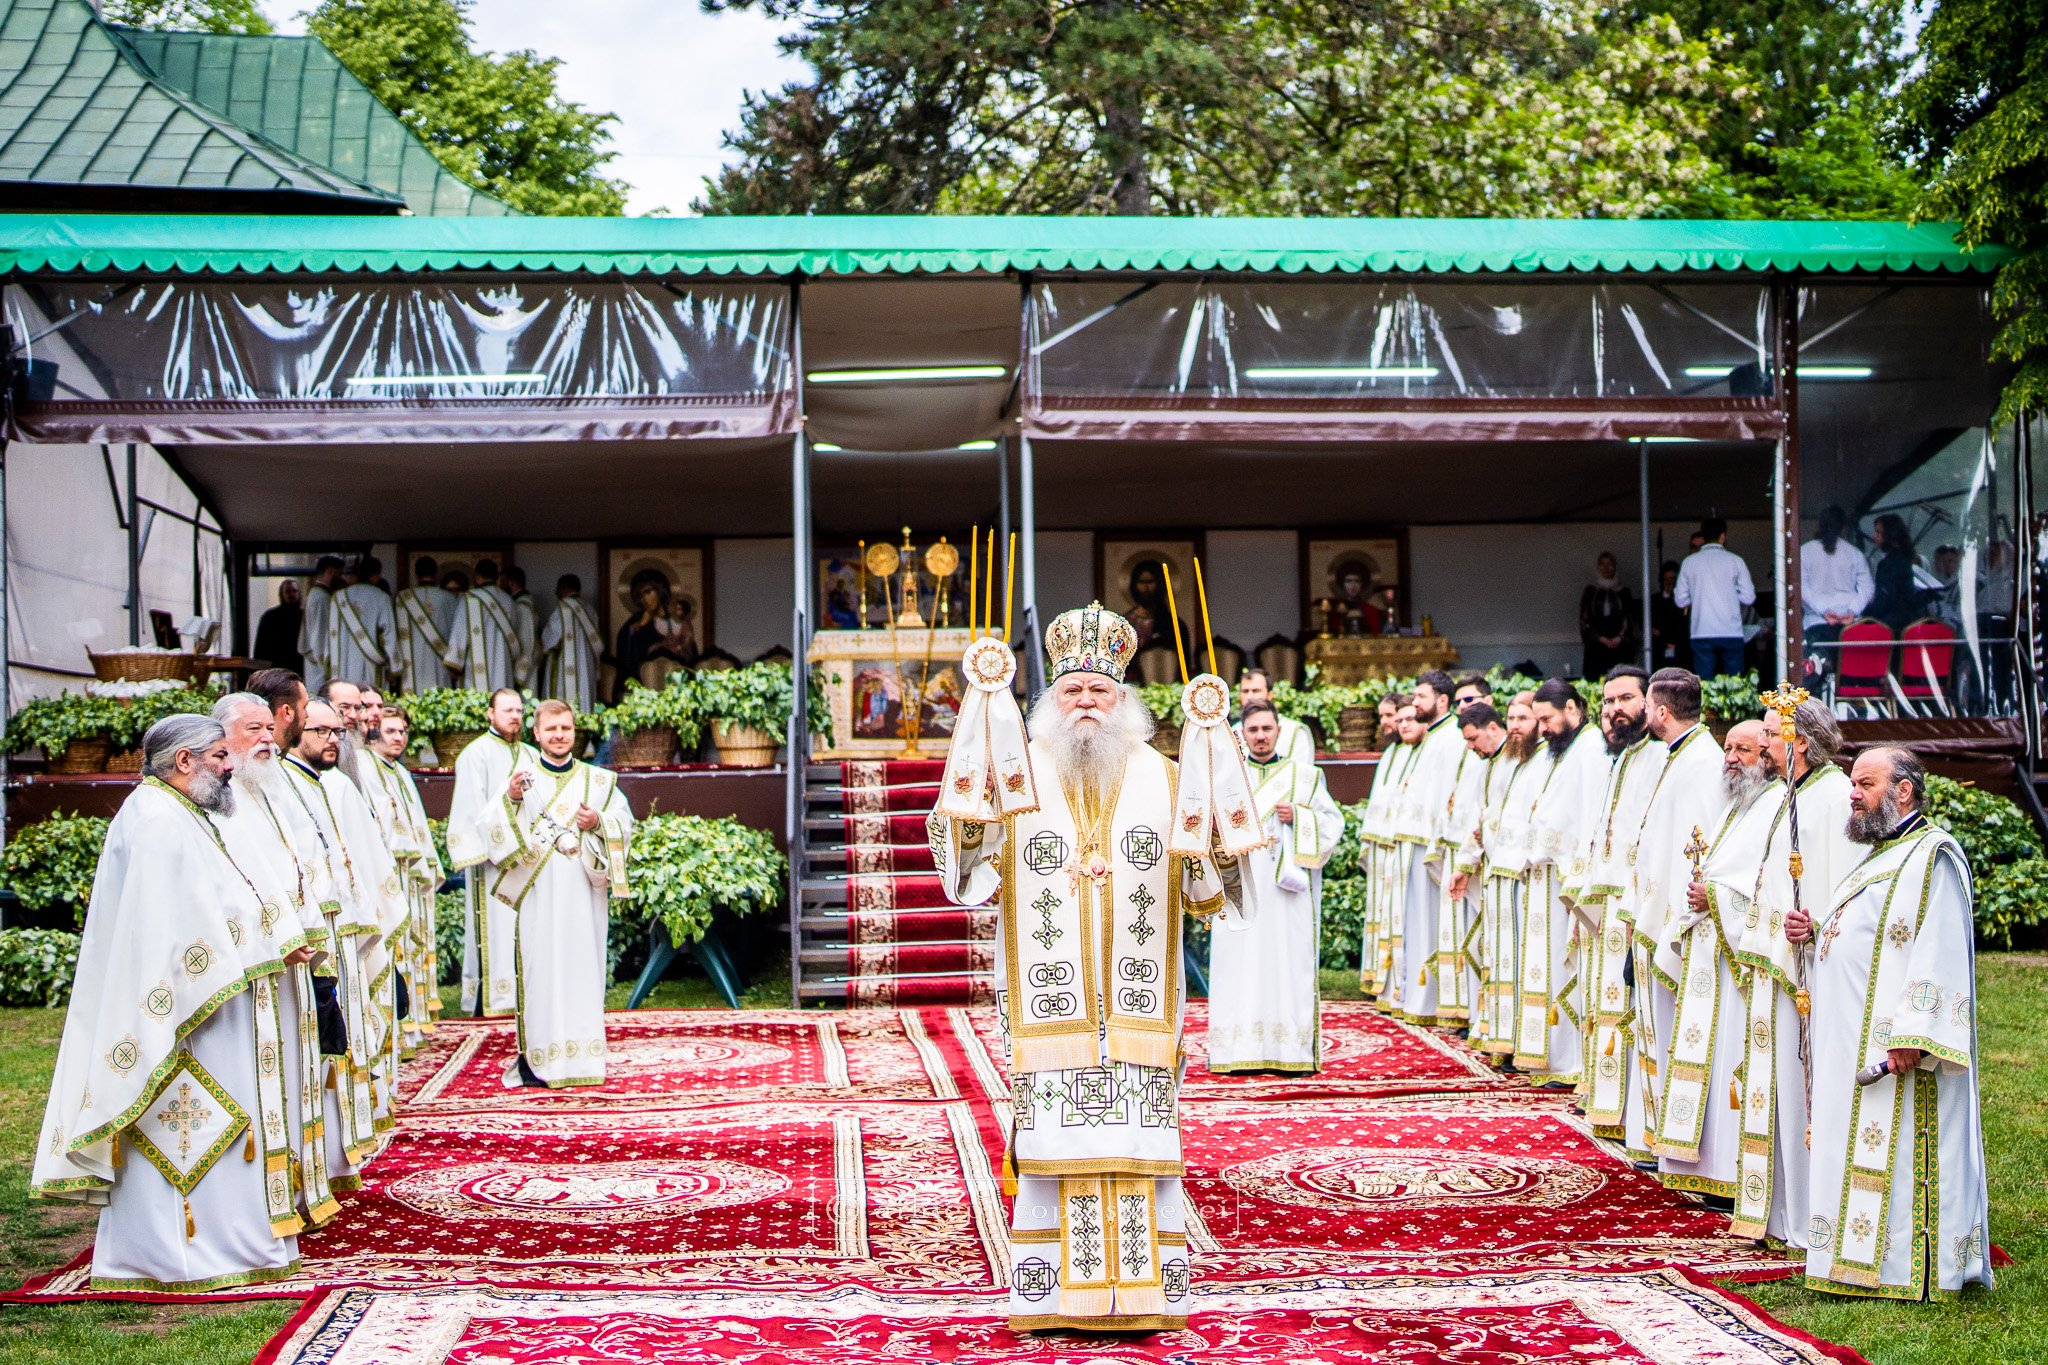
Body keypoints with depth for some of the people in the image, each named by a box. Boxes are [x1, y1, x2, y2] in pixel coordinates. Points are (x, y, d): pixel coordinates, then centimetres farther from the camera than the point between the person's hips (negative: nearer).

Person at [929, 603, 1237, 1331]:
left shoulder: (1163, 780, 9)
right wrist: (965, 805, -16)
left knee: (1142, 1142, -2)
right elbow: (968, 882, -3)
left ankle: (1140, 1291, 5)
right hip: (1047, 1007, -1)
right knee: (1052, 1140, -2)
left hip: (1140, 1012, 1)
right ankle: (1056, 1295, 4)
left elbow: (1208, 891, 4)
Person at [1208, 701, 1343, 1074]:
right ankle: (1238, 1050, -3)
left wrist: (1298, 816, -6)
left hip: (1287, 889, 0)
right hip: (1239, 887, 0)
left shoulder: (1304, 776, 12)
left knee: (1289, 967, -5)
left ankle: (1292, 1051, -3)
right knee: (1238, 967, -6)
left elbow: (1333, 821, 9)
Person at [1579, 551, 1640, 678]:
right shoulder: (1591, 591, 11)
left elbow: (1629, 620, 8)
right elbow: (1584, 620, 5)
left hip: (1620, 645, 1)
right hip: (1596, 647, -1)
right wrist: (1600, 638, -7)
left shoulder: (1623, 592, 13)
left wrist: (1620, 637, -9)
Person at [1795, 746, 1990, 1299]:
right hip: (1855, 1042, 10)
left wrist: (1911, 1035, -26)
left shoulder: (1933, 855, -13)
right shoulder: (1883, 854, 19)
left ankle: (1915, 1270, 0)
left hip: (1895, 1046, -10)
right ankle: (1863, 1253, 17)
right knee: (1864, 1146, 11)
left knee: (1896, 1149, -6)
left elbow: (1940, 953, -20)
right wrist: (1817, 929, 10)